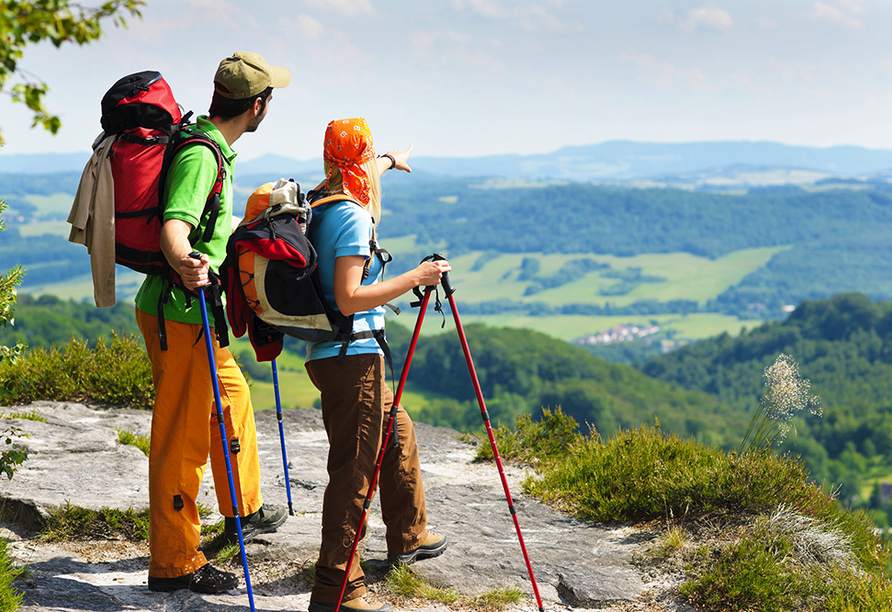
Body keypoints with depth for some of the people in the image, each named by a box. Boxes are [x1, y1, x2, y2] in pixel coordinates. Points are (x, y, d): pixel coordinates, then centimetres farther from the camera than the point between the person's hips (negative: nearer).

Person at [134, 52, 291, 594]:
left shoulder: (213, 148, 13)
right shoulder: (200, 155, -19)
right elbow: (174, 227, -34)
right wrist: (185, 264, -54)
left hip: (192, 313, 11)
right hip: (179, 313, -11)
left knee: (233, 396, 25)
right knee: (183, 438, -6)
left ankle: (244, 512, 42)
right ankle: (174, 564, 1)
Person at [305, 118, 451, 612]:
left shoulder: (320, 200, 10)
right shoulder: (352, 215, -18)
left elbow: (357, 179, 36)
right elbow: (349, 299, -24)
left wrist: (390, 161, 54)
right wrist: (414, 279, -20)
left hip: (329, 355, 10)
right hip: (352, 356, -10)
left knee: (397, 433, 26)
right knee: (353, 469, -8)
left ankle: (409, 537, 40)